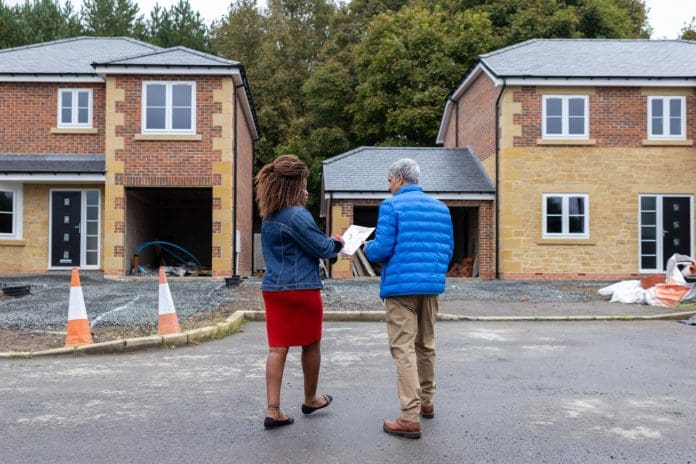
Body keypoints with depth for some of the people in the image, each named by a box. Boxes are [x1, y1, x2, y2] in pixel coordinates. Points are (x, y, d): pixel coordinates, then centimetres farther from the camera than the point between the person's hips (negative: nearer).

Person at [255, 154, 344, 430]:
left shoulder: (268, 218, 12)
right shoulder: (297, 215, -15)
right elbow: (322, 249, -11)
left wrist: (327, 242, 21)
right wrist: (335, 242, 11)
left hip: (273, 288, 7)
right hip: (301, 289, -7)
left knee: (277, 348, 5)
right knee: (311, 345, 12)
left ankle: (273, 411, 4)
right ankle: (310, 400, 30)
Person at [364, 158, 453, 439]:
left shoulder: (391, 205, -7)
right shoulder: (440, 207, 10)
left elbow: (382, 249, -11)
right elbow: (448, 249, 11)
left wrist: (367, 247, 10)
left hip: (401, 285, -6)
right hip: (432, 285, 6)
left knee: (403, 349, -4)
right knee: (426, 345, 19)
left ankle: (410, 418, -6)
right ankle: (426, 402, 32)